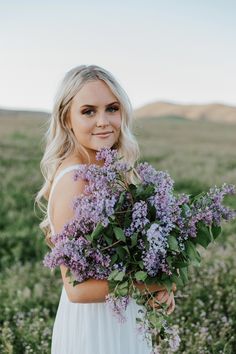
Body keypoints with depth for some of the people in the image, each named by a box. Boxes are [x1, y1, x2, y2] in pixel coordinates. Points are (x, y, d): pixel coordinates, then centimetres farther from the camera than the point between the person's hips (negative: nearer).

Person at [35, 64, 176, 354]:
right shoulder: (74, 181, -24)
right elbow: (78, 288, -26)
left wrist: (160, 283, -6)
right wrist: (155, 284, -16)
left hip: (120, 319, 7)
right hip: (94, 328, -7)